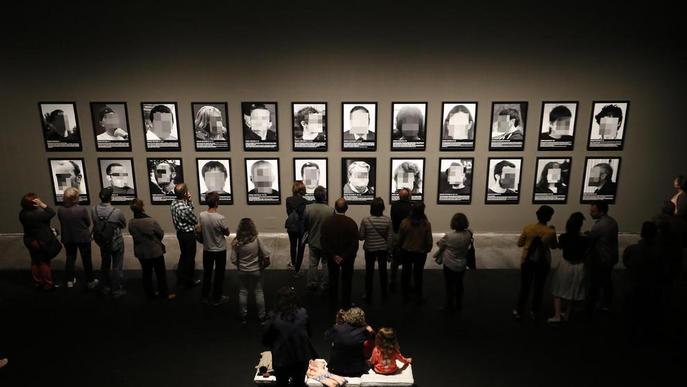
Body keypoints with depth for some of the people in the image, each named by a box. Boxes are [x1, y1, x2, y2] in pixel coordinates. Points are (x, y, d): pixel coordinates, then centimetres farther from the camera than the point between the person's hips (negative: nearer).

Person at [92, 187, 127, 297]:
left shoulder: (94, 210, -14)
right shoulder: (117, 212, -26)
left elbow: (95, 226, 1)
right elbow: (124, 225, -8)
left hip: (102, 243, 4)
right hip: (116, 243, -4)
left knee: (105, 265, 22)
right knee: (117, 267, 9)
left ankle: (106, 288, 36)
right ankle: (117, 290, 19)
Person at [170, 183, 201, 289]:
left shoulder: (174, 203, -4)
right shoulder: (185, 208, -31)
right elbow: (195, 221, -16)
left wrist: (189, 201, -9)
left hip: (180, 232, 9)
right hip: (188, 234, -9)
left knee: (183, 255, 24)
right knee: (190, 257, 8)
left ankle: (180, 278, 37)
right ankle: (189, 281, 23)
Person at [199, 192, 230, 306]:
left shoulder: (202, 215, -11)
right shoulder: (220, 218, -25)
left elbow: (201, 230, 5)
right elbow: (227, 233, -11)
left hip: (207, 249, 4)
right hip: (220, 250, -4)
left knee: (207, 273, 19)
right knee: (219, 274, 11)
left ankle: (205, 296, 32)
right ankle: (217, 299, 21)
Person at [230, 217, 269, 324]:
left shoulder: (236, 242, -14)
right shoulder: (256, 239, -18)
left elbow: (233, 260, -11)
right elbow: (266, 255, -18)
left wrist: (239, 266, 9)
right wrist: (263, 265, -1)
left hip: (242, 271, 1)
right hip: (256, 271, -1)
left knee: (243, 292, 16)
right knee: (258, 292, 12)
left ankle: (243, 316, 26)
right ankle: (262, 316, 21)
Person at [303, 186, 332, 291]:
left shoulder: (308, 208, -17)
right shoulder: (330, 210, -23)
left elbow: (304, 226, -6)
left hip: (313, 241, 2)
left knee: (312, 263, 18)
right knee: (326, 264, 15)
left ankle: (312, 283, 27)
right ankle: (325, 285, 24)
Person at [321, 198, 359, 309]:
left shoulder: (326, 222, -13)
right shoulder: (351, 223, -18)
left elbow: (323, 241, -12)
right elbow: (354, 244, -17)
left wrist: (333, 255, -9)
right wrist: (345, 256, -11)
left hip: (332, 257, 2)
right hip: (348, 258, -1)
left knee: (333, 280, 19)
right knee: (347, 281, 15)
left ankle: (333, 304, 29)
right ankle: (346, 304, 24)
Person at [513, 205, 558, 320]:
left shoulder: (528, 228, -11)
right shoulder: (550, 232, -15)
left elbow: (520, 244, -2)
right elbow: (554, 246, 4)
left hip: (527, 261, 1)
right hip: (543, 262, -1)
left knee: (524, 286, 12)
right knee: (539, 287, 16)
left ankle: (519, 311, 18)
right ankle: (534, 312, 25)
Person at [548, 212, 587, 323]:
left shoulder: (563, 237, -16)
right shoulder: (585, 239, -19)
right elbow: (586, 253, -5)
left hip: (565, 265, 0)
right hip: (579, 267, 0)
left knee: (559, 291, 13)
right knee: (573, 292, 17)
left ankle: (557, 315, 6)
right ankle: (567, 314, 31)